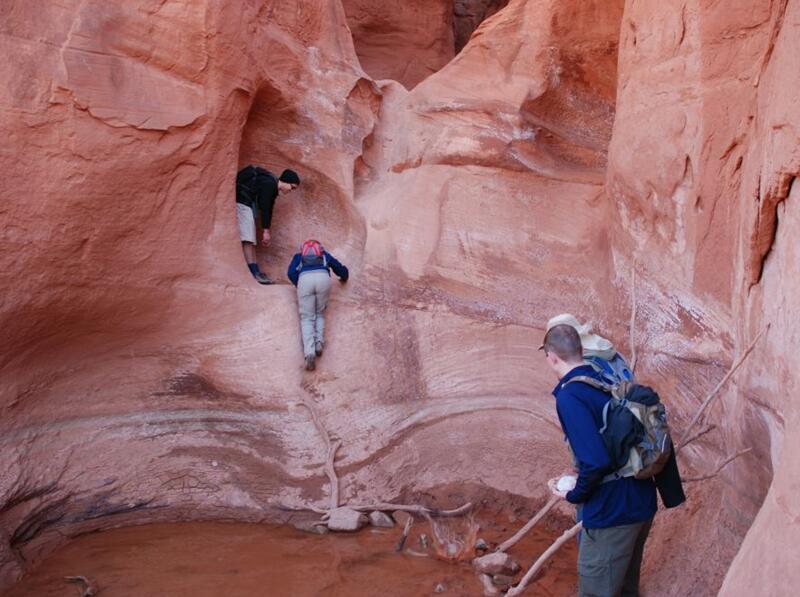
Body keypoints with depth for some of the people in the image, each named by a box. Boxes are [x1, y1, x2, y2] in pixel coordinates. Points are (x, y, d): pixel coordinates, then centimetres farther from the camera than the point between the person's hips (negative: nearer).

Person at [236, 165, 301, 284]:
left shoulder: (273, 186, 12)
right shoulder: (269, 184, -19)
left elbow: (268, 209, 16)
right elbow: (264, 208, -21)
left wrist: (267, 230, 16)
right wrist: (266, 231, -19)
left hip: (247, 202, 11)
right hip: (241, 201, -11)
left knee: (250, 239, 6)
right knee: (247, 238, -16)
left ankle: (255, 272, 4)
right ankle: (254, 272, -23)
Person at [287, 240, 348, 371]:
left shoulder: (299, 256, 36)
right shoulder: (324, 254, 38)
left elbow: (291, 273, 18)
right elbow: (341, 270, 43)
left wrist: (299, 285, 32)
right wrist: (344, 278, 63)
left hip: (305, 278, -1)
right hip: (323, 277, 1)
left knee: (307, 318, 2)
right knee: (320, 314, 19)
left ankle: (309, 352, -19)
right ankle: (319, 343, -6)